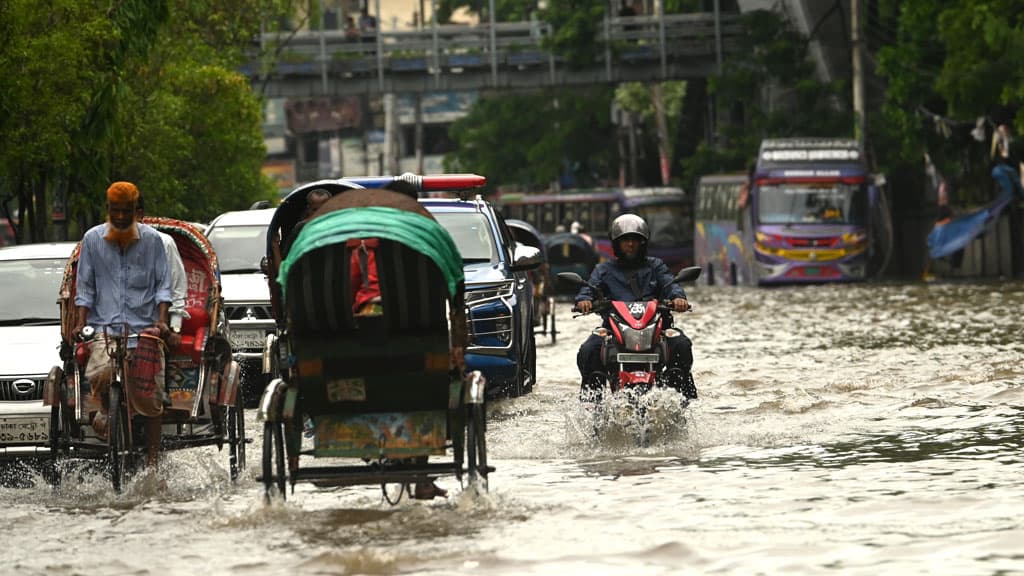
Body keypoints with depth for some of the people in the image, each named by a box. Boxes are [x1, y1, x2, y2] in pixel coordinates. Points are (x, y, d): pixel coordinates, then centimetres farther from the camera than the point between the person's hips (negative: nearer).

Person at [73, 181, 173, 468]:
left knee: (149, 396, -6)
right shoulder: (92, 239, 9)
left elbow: (163, 285, 7)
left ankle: (152, 459, 6)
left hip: (144, 326, 0)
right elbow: (84, 287, 12)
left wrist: (162, 320, -8)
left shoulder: (152, 239, 7)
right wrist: (80, 323, -1)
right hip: (104, 325, 0)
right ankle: (106, 409, 7)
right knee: (100, 373, -27)